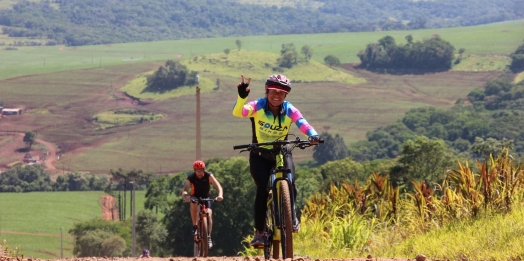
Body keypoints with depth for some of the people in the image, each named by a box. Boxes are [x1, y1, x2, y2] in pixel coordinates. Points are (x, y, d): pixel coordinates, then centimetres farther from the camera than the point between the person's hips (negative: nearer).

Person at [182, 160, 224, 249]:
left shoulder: (208, 176, -21)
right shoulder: (191, 178, -22)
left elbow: (218, 186, -30)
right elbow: (185, 190, -34)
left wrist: (220, 195, -51)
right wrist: (185, 196, -57)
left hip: (206, 197, 1)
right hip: (195, 197, -1)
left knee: (209, 214, -20)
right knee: (193, 204, -36)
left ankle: (209, 236, -9)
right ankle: (195, 226, -25)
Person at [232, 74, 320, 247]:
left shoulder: (290, 110, -13)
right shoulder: (257, 107, -17)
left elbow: (303, 124, -28)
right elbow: (238, 112, -35)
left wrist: (313, 135, -50)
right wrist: (242, 97, -56)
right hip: (260, 155, -1)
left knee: (290, 184, -22)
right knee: (263, 189, -21)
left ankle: (292, 217, 9)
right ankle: (259, 232, -10)